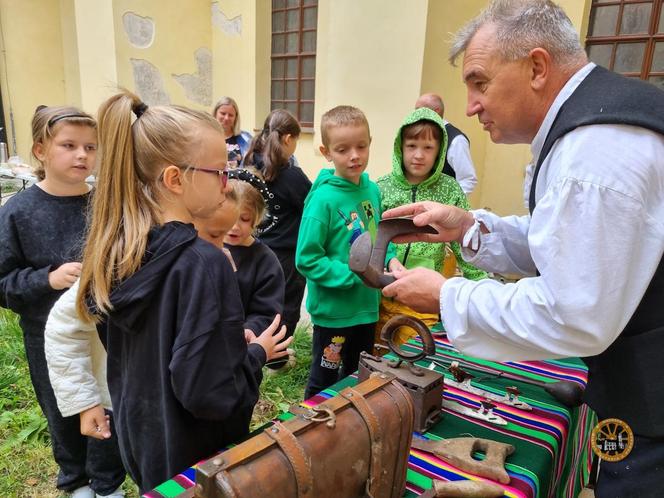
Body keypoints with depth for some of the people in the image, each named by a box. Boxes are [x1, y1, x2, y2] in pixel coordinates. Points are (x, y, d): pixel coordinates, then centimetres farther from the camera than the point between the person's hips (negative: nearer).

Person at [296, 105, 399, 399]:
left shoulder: (372, 190, 0)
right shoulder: (323, 199, -20)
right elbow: (306, 260, -20)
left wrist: (391, 259, -6)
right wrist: (356, 275, -23)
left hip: (368, 306, 7)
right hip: (334, 310, -6)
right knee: (324, 385, 14)